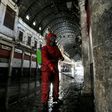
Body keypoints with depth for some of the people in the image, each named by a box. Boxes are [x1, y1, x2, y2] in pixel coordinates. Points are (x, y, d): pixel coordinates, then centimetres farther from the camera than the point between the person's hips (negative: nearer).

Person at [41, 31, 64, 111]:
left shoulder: (56, 47, 9)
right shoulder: (44, 48, -11)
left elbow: (59, 55, 15)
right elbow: (45, 58, -28)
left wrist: (61, 57, -9)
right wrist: (50, 65, -43)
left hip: (55, 68, 7)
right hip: (47, 69, -6)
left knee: (56, 84, 16)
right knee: (46, 86, -4)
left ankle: (55, 98, 36)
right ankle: (45, 103, 10)